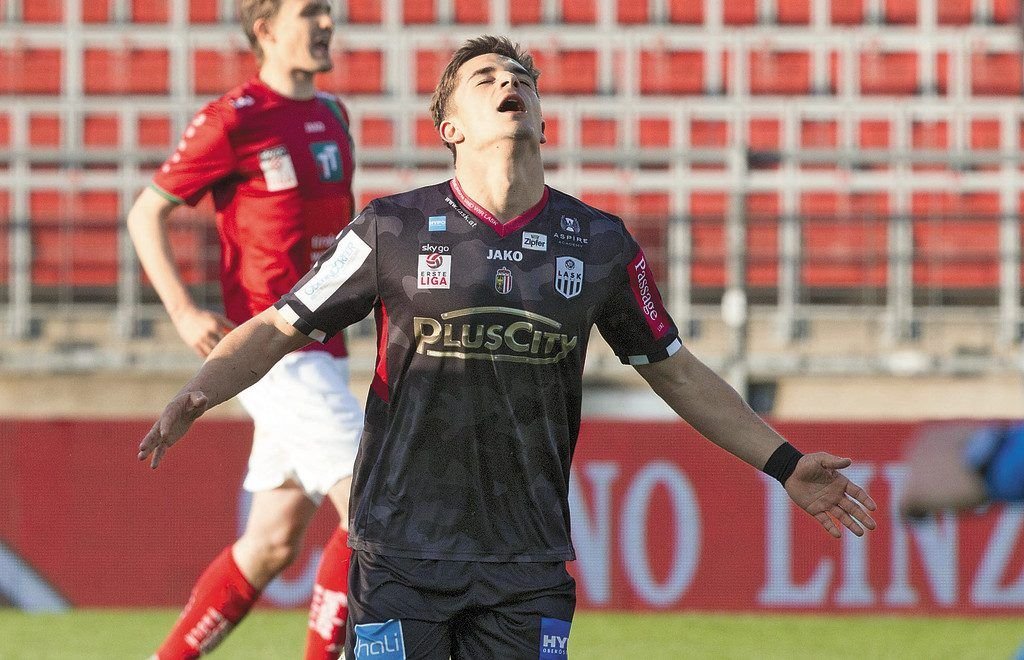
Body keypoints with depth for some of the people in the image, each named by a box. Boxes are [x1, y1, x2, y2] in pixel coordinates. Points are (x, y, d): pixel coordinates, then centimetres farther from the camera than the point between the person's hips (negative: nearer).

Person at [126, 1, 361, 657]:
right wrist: (184, 312, -14)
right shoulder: (233, 121, -11)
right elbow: (147, 214, -5)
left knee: (272, 542, 11)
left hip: (323, 352, 8)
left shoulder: (331, 116, 13)